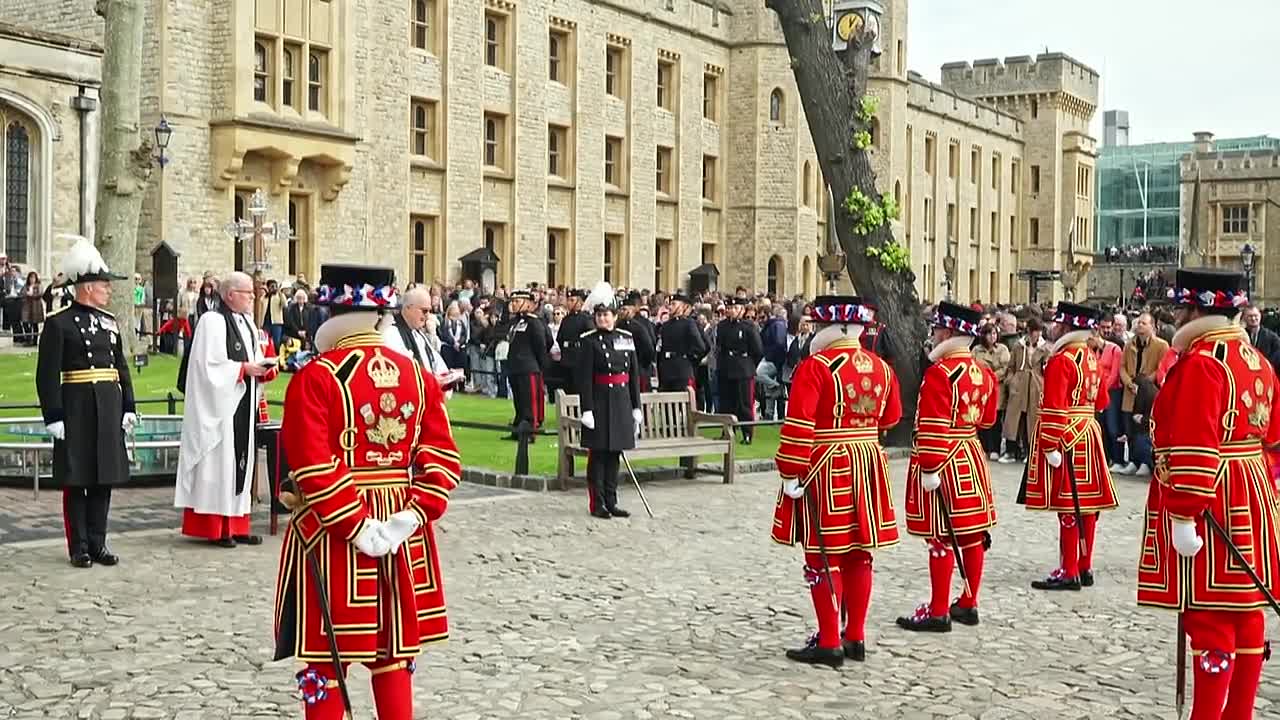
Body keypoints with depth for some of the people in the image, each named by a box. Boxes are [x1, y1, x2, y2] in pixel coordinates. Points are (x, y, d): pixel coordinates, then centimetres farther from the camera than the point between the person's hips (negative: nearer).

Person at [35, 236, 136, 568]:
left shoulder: (110, 322, 12)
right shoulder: (59, 323, -7)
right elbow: (47, 374, -9)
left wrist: (128, 407, 10)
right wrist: (53, 416, -14)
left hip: (109, 409, 6)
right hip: (77, 410, -6)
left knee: (104, 478, 8)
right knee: (76, 480, 1)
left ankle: (98, 544, 16)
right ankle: (79, 547, 9)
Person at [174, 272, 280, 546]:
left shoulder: (247, 323, 14)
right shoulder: (212, 322, -11)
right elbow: (209, 366, -17)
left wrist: (262, 368, 1)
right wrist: (244, 368, -17)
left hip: (244, 406, 8)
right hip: (220, 406, -8)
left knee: (243, 462, 9)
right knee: (219, 462, -4)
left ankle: (236, 525, 15)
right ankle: (215, 527, 2)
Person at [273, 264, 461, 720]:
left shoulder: (315, 377, -12)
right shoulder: (418, 376, 5)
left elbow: (313, 466, -19)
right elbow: (442, 458, 0)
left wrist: (356, 525, -16)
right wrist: (411, 516, -7)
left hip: (332, 532, -5)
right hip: (401, 532, 5)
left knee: (326, 654, 7)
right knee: (394, 651, 16)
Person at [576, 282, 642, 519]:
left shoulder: (627, 338, 9)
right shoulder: (589, 341, -5)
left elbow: (634, 374, 12)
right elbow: (584, 378, -9)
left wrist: (636, 407, 9)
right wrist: (587, 409, -15)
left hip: (622, 401, 5)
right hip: (599, 401, -5)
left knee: (615, 454, 9)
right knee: (598, 453, 0)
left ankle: (611, 502, 16)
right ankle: (597, 504, 6)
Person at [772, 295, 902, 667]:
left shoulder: (815, 366, -14)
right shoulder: (880, 366, 7)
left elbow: (799, 426, -18)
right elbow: (891, 417, 19)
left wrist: (790, 474, -15)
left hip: (825, 471, -6)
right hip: (868, 466, 7)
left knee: (824, 557, 0)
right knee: (858, 554, 13)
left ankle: (829, 644, 3)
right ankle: (855, 637, 20)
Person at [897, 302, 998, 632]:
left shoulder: (939, 372, -17)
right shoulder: (984, 372, 7)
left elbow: (934, 427, -22)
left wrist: (929, 468, -21)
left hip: (943, 460, -8)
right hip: (972, 457, 8)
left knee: (941, 538, -3)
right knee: (972, 535, 12)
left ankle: (938, 612, 3)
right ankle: (968, 604, 22)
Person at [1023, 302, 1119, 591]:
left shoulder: (1060, 361, -15)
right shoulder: (1093, 359, 12)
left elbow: (1054, 409, -20)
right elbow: (1101, 401, 21)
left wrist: (1050, 446, -21)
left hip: (1066, 438, -9)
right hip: (1089, 436, 9)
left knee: (1068, 505, -6)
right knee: (1087, 503, 11)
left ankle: (1069, 573, -3)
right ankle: (1085, 568, 18)